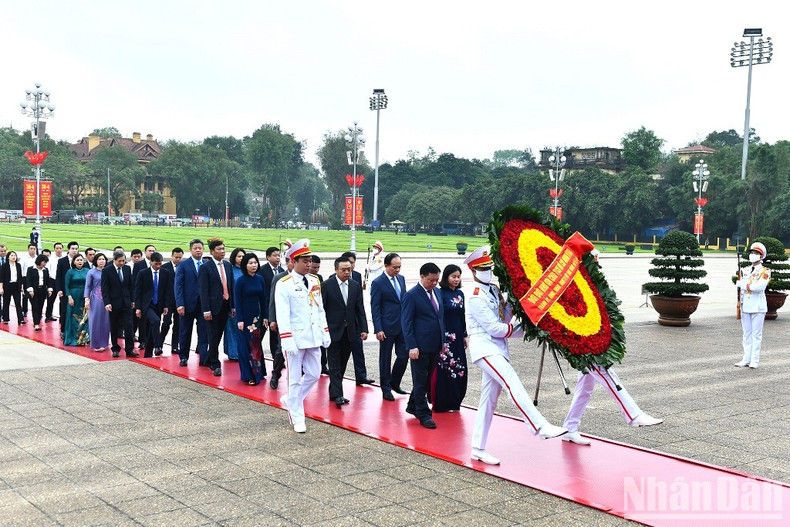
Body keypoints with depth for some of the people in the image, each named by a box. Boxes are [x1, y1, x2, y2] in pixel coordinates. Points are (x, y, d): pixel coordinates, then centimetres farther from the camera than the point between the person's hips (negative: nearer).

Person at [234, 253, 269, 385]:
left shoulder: (260, 279, 4)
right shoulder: (241, 280, -9)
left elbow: (263, 299, 8)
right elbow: (237, 301, -10)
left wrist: (265, 317, 6)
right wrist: (239, 320, -14)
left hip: (257, 316, 4)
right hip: (244, 317, -4)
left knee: (256, 344, 10)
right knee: (246, 345, 1)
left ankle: (258, 372, 19)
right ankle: (248, 375, 8)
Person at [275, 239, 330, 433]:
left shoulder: (314, 281, 9)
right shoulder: (284, 284, -11)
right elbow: (283, 315, -15)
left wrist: (325, 333, 11)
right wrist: (287, 341, -20)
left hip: (313, 338, 6)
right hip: (295, 339, -6)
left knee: (314, 375, 12)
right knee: (295, 379, 3)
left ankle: (290, 400, 33)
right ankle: (297, 417, 15)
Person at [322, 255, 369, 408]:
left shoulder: (356, 286, 7)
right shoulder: (327, 285, -6)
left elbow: (360, 309, 8)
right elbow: (321, 309, -6)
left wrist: (364, 329, 1)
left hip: (349, 332, 5)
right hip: (333, 331, -5)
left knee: (342, 364, 11)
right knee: (334, 365, -5)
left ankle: (333, 390, 23)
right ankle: (337, 395, -8)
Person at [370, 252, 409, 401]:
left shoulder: (401, 279, 9)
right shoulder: (378, 283, -10)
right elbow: (375, 308, -11)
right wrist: (378, 329, -16)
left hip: (402, 326, 6)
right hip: (387, 327, -6)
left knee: (404, 356, 5)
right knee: (385, 359, 5)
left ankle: (394, 383, 24)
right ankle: (386, 389, 16)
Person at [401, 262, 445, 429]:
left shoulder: (437, 292, 11)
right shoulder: (412, 295, -11)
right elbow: (406, 323, -12)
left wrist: (442, 340, 13)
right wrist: (412, 346, -18)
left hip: (434, 346, 7)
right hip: (420, 346, -7)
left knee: (426, 379, 16)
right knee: (420, 380, 1)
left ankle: (413, 406, 32)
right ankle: (424, 415, 8)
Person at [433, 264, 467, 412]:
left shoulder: (460, 294, 10)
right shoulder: (441, 294, -10)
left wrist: (465, 336, 14)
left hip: (458, 338, 7)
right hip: (444, 337, -7)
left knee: (460, 370, 8)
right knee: (443, 370, -2)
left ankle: (454, 402, 20)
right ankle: (442, 404, 8)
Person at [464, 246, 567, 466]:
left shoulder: (494, 291, 15)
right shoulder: (476, 298, -11)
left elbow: (504, 319, 13)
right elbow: (495, 328, -14)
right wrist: (523, 330, -6)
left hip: (498, 350, 9)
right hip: (485, 348, -9)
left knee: (489, 400, 9)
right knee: (513, 384, -22)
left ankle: (478, 448, 15)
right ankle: (541, 427, -30)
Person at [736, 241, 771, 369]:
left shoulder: (765, 272, -4)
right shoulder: (747, 271, 15)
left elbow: (760, 287, -21)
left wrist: (744, 284, -14)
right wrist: (740, 305, 12)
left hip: (758, 308, -6)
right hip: (746, 307, 6)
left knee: (756, 334, -3)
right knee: (747, 334, 8)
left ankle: (755, 360, 1)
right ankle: (746, 359, 12)